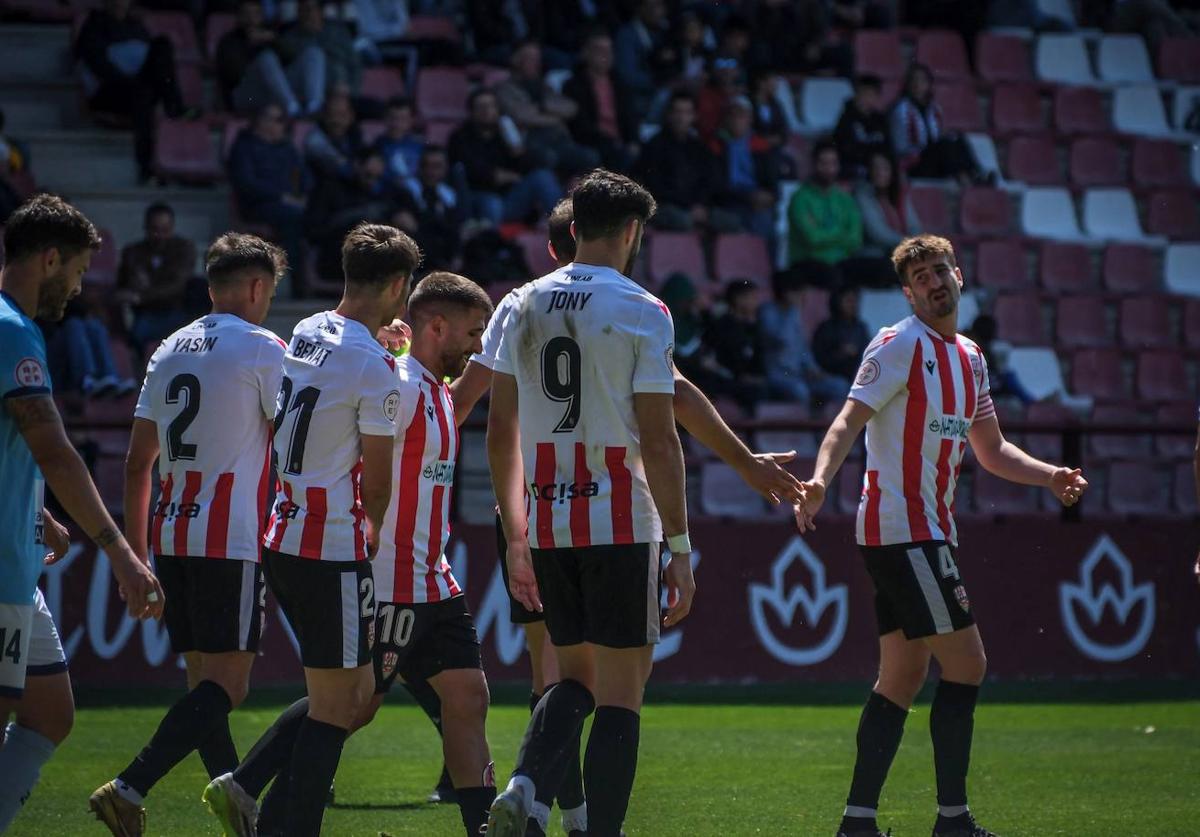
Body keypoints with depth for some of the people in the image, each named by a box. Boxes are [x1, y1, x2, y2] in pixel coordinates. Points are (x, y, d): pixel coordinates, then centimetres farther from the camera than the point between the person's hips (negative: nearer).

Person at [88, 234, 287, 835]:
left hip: (169, 537, 7)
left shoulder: (168, 351, 15)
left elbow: (138, 462, 16)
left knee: (204, 678, 12)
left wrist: (135, 553, 21)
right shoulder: (262, 349, -4)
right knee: (226, 685, -7)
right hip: (230, 541, -7)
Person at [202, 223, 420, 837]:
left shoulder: (304, 334, 9)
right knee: (335, 706, -1)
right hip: (335, 549, -8)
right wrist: (375, 534, 12)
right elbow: (376, 482, -8)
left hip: (282, 539, 8)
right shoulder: (375, 368, -15)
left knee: (355, 693, 17)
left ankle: (242, 787, 13)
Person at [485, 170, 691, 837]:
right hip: (621, 525, -5)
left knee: (576, 678, 17)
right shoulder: (642, 312, -7)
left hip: (546, 524, 5)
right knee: (620, 696, 2)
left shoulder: (525, 306, 8)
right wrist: (680, 548, -6)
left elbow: (501, 431, 9)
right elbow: (659, 441, -11)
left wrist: (517, 536, 16)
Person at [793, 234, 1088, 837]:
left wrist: (1049, 476, 7)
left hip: (928, 533, 9)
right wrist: (820, 478, -36)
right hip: (903, 532, -9)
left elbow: (991, 450, 23)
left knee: (902, 676, 8)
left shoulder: (970, 358, 16)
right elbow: (849, 421, -19)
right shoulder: (901, 345, -9)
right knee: (966, 663, -9)